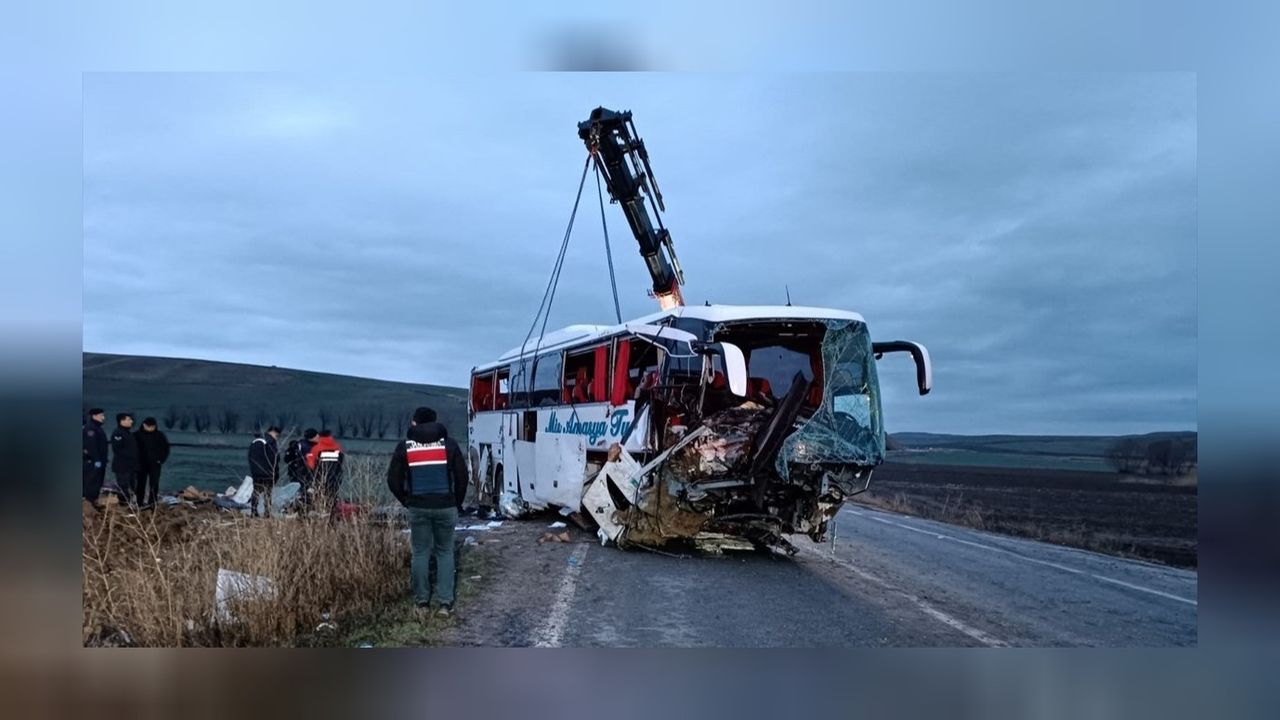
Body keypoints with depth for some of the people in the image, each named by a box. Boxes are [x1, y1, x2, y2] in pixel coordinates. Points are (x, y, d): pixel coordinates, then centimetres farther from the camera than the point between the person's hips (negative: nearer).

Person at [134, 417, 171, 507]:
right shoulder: (138, 435, -1)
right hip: (141, 464, 0)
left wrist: (161, 459, -1)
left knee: (154, 484, -3)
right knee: (141, 484, 5)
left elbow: (166, 449, 8)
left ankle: (152, 503, 1)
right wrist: (136, 460, -1)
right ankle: (140, 503, 12)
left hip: (155, 464, 0)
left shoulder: (160, 435, 1)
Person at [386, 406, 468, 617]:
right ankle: (445, 602, 3)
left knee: (420, 553, 12)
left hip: (418, 508, 0)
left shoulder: (405, 446, 2)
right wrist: (455, 502, 12)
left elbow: (393, 481, 2)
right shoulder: (449, 444, 1)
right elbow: (462, 478, 0)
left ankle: (422, 601, 15)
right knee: (445, 552, 9)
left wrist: (407, 502, 14)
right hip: (445, 506, 0)